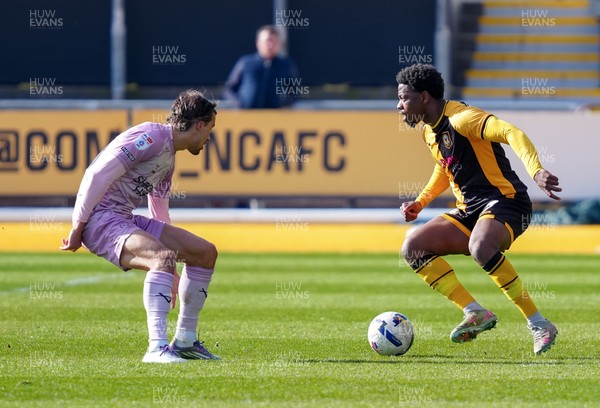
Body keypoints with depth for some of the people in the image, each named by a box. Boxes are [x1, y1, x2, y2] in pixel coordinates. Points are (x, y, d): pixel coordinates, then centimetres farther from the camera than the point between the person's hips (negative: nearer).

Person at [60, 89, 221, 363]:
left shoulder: (169, 160, 20)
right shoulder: (151, 136, -12)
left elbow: (160, 215, 30)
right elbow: (98, 174, -19)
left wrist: (172, 275, 32)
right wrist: (78, 227, -19)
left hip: (126, 222, 10)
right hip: (100, 219, -10)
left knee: (206, 252, 8)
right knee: (164, 256, -34)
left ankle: (185, 341, 15)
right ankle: (157, 347, -38)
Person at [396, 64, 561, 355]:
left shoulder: (460, 118, -16)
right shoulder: (428, 131, 14)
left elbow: (512, 133, -28)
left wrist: (536, 171, -44)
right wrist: (420, 203, 18)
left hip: (505, 202, -10)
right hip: (468, 211, 10)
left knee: (480, 248, -39)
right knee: (413, 249, -5)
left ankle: (539, 325, -28)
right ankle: (475, 314, -7)